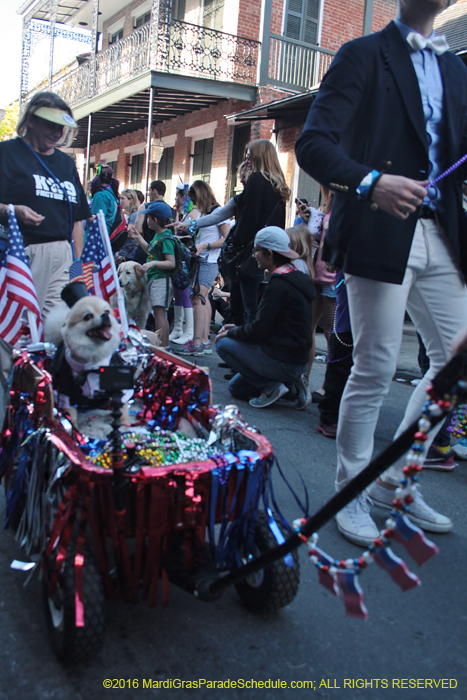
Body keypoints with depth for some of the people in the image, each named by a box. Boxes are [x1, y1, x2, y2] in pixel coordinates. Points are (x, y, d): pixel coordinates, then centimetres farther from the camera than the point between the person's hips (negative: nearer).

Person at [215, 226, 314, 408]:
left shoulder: (278, 285, -20)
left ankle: (271, 385, -5)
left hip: (282, 362, -10)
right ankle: (288, 383, 9)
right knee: (235, 387, 20)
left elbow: (259, 330, -19)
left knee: (223, 344, -1)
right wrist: (237, 328, 11)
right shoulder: (296, 277, 11)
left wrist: (230, 332, -2)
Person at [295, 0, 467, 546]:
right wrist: (370, 183, -26)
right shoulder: (363, 55, 2)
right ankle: (350, 494, 14)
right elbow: (312, 144, -9)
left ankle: (396, 482, 21)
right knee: (374, 371, -4)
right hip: (380, 234, -7)